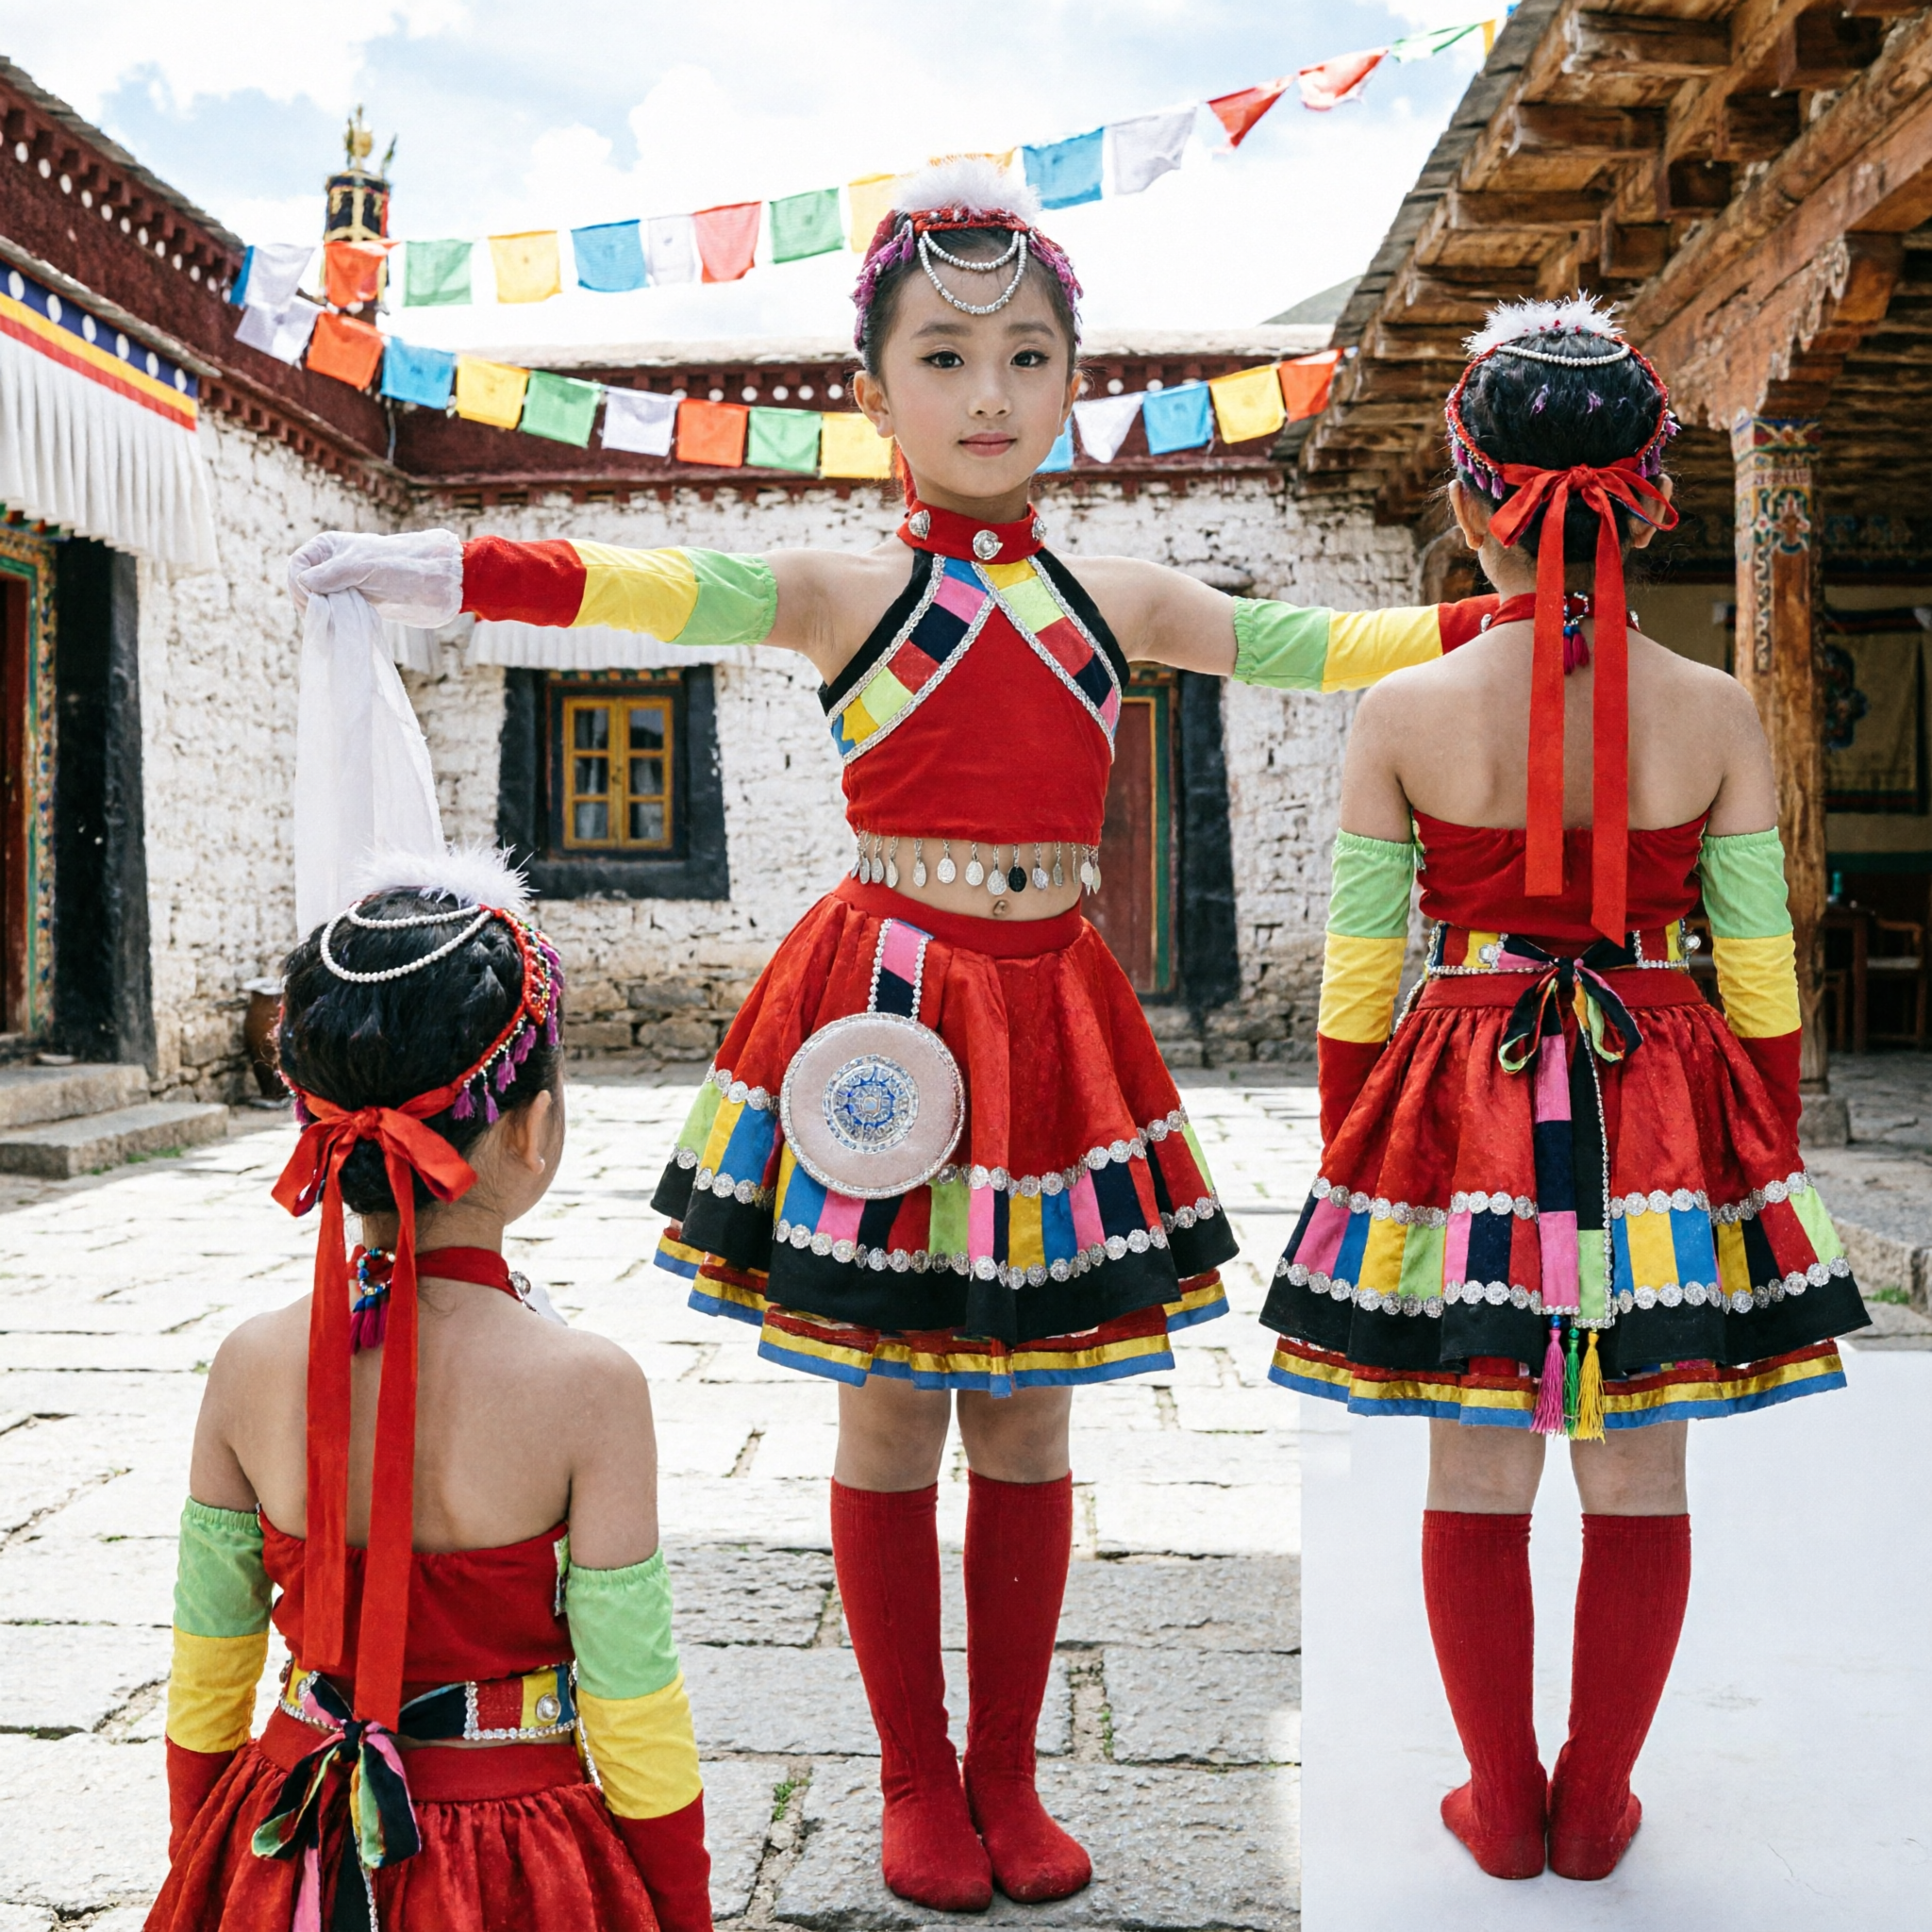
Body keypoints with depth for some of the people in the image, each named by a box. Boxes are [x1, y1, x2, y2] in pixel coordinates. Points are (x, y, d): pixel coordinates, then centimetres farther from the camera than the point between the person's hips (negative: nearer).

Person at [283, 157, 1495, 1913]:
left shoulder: (1115, 596, 8)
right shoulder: (844, 589, -2)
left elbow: (1305, 645, 13)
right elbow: (661, 590, -16)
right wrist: (457, 571, -31)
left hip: (1050, 1016, 3)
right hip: (884, 1015, -3)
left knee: (1026, 1425, 10)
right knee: (892, 1422, 6)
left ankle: (1008, 1773, 26)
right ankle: (917, 1781, 23)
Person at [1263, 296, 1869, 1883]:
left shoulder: (1399, 712, -8)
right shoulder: (1718, 715, -6)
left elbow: (1357, 979, -3)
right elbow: (1763, 985, -1)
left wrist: (1351, 1160, 9)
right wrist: (1770, 1161, 12)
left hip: (1463, 1108, 0)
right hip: (1665, 1119, 1)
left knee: (1478, 1480, 13)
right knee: (1641, 1479, 14)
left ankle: (1504, 1808, 27)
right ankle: (1598, 1811, 28)